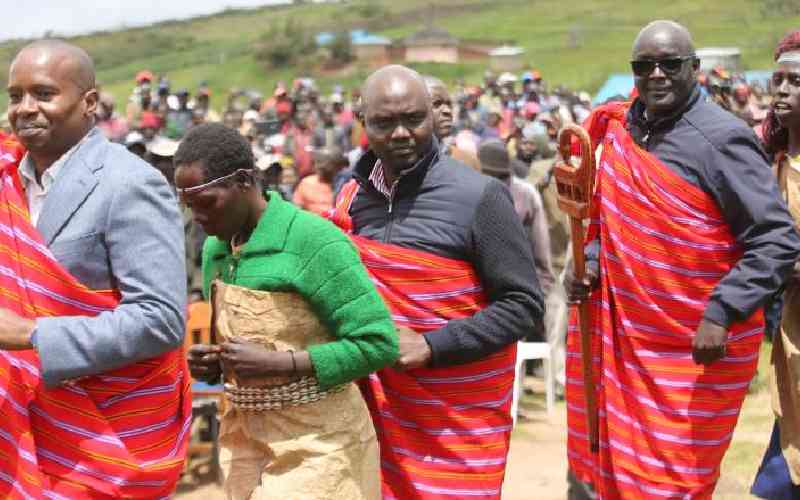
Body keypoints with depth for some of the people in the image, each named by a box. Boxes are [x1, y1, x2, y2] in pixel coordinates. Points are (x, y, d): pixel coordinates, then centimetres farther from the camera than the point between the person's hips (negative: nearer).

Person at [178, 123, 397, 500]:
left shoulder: (314, 241, -16)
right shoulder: (215, 251, 7)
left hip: (316, 441, -7)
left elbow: (378, 344, -19)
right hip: (246, 438, 7)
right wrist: (211, 365, -1)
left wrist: (276, 363, -23)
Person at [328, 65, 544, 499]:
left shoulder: (477, 197, -11)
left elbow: (523, 304, -11)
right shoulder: (353, 195, 5)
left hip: (459, 417, -4)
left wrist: (431, 347, -18)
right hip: (377, 405, 4)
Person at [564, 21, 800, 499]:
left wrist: (721, 315, -25)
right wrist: (593, 261, 1)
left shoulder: (722, 138, -16)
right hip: (623, 335, 7)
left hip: (698, 349, -6)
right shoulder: (621, 128, 5)